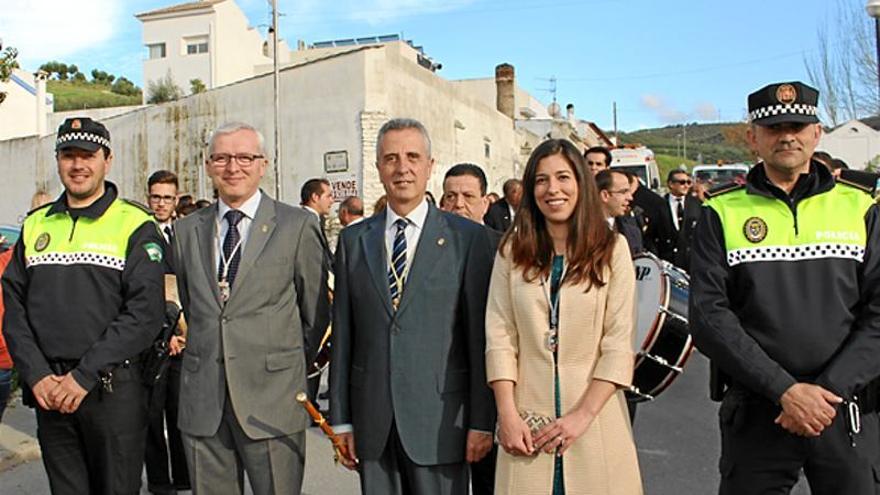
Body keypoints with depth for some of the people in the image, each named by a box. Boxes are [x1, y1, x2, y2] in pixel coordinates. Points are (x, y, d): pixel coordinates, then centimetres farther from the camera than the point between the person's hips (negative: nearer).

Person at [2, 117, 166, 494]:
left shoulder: (135, 225, -4)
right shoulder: (36, 225, 11)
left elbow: (145, 313, -12)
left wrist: (84, 376, -15)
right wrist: (36, 375, -5)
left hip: (112, 389, -4)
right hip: (48, 391, 4)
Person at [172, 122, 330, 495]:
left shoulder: (298, 226, -4)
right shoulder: (187, 230, 9)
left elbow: (316, 315, 3)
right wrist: (207, 354, 13)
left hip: (271, 398, -3)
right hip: (202, 399, 4)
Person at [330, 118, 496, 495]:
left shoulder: (468, 238, -2)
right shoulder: (353, 240, 7)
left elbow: (480, 336, -3)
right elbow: (343, 334, 7)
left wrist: (482, 421, -4)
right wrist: (341, 420, 6)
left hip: (440, 418, -2)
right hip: (372, 421, 3)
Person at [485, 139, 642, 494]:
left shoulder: (612, 248, -1)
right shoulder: (512, 250, 3)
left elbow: (619, 343, -5)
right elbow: (499, 336, -2)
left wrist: (583, 415, -12)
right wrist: (507, 414, -9)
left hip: (595, 417, -1)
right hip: (527, 417, 1)